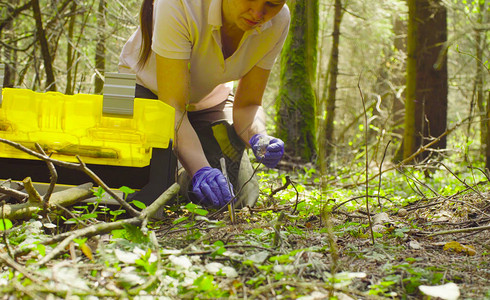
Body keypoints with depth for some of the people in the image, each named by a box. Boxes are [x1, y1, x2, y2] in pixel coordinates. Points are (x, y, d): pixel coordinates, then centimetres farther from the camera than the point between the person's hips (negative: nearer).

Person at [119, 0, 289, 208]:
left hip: (210, 98, 3)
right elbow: (173, 106, -40)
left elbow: (248, 104, -17)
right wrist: (200, 169, -53)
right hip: (147, 88, -3)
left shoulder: (277, 21, -24)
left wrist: (259, 138, -39)